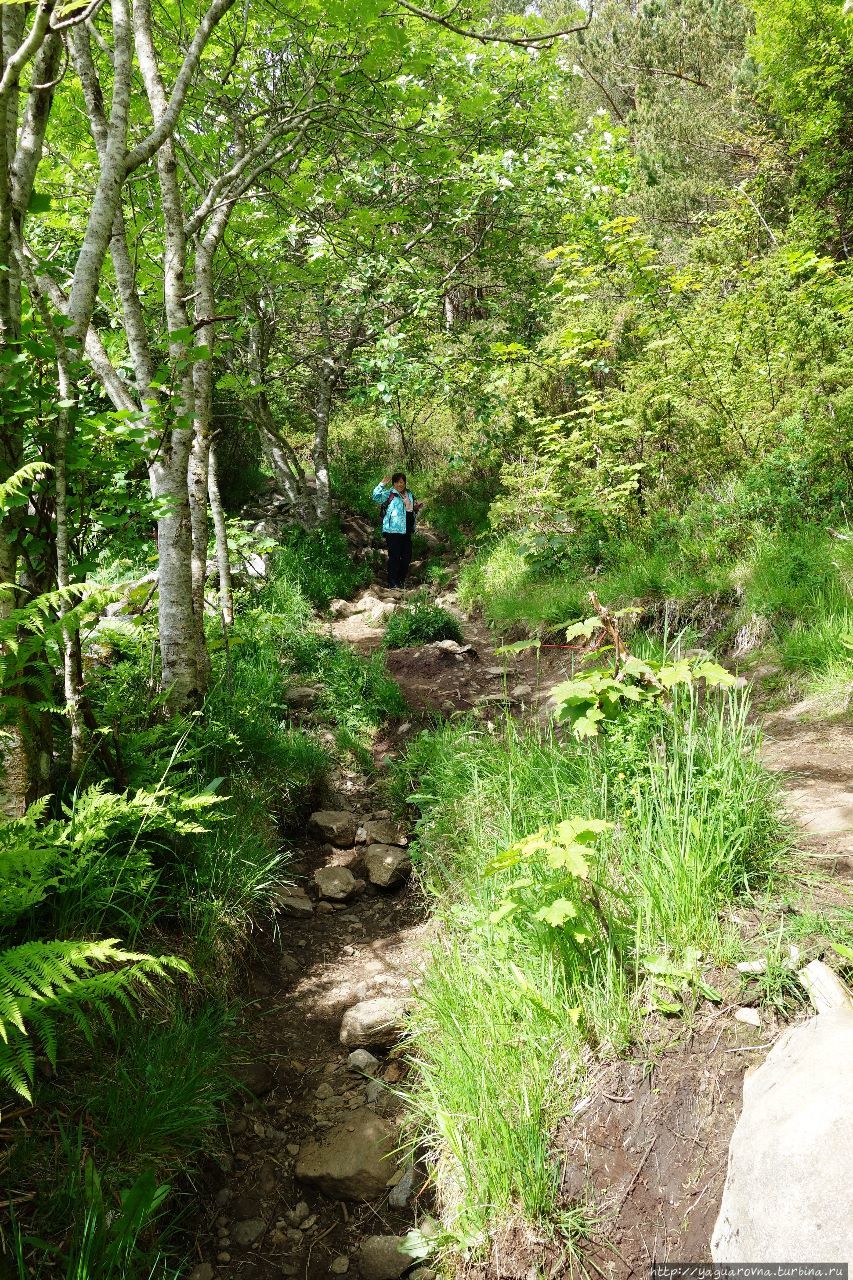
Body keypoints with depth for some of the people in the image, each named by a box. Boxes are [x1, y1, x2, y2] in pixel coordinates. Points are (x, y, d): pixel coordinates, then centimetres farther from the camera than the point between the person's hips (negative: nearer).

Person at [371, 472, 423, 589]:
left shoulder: (409, 494, 14)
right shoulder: (389, 494, -6)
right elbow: (376, 496, -22)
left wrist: (416, 508, 7)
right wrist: (382, 484, -27)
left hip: (406, 532, 7)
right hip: (393, 531, -7)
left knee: (407, 557, 11)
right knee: (394, 557, -4)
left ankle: (401, 580, 26)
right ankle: (393, 583, 6)